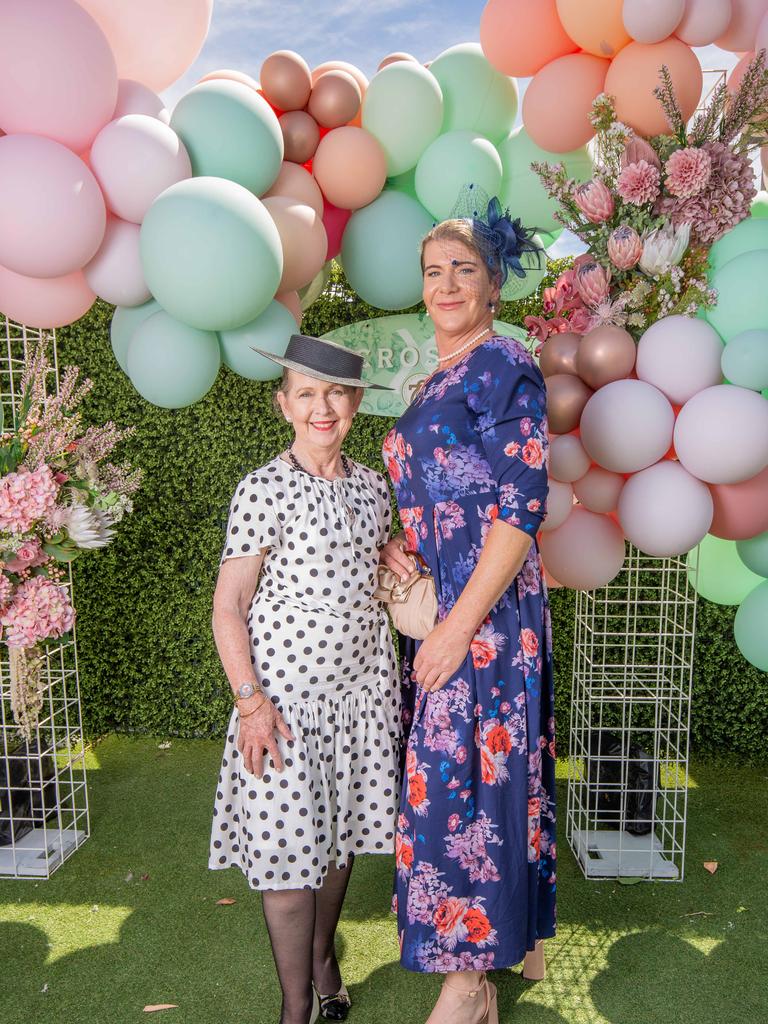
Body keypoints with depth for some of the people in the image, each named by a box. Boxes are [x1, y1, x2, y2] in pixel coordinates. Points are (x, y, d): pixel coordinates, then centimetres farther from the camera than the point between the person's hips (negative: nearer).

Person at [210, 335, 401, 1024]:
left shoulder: (371, 486, 6)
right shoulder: (264, 489, -11)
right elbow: (228, 606, -11)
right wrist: (250, 700, -16)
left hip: (361, 682, 5)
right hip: (286, 688, -5)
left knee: (341, 832, 18)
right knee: (289, 842, 4)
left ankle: (322, 953, 43)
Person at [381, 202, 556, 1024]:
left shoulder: (504, 367, -10)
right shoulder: (438, 380, 16)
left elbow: (520, 509, -17)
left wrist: (459, 627, -19)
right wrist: (396, 542, 1)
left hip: (485, 613, -8)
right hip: (431, 603, 9)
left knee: (463, 779, 0)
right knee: (444, 772, 16)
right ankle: (503, 939, 37)